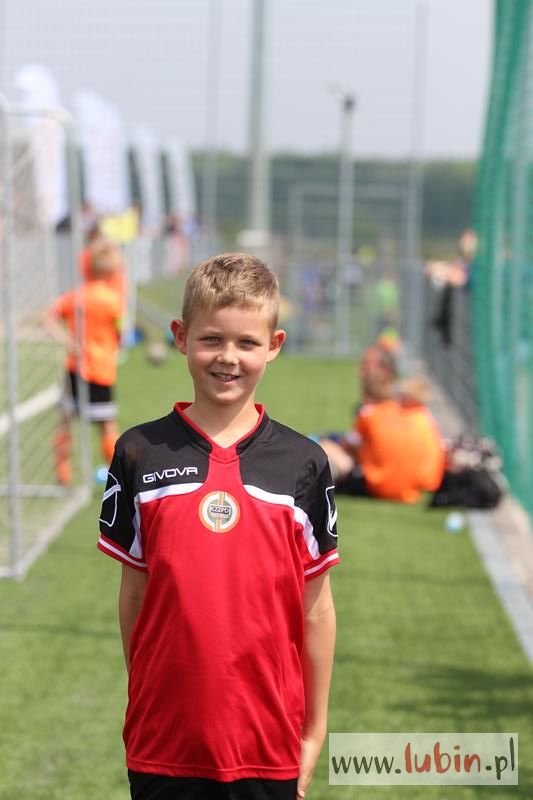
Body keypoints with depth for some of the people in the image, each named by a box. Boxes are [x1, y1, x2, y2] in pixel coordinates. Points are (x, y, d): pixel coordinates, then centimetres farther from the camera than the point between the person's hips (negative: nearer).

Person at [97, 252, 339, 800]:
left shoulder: (302, 464, -1)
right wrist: (142, 704, 6)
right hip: (163, 741, 0)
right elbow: (134, 593, 6)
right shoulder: (140, 455, 0)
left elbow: (314, 607, 3)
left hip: (266, 742, 0)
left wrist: (314, 730, 5)